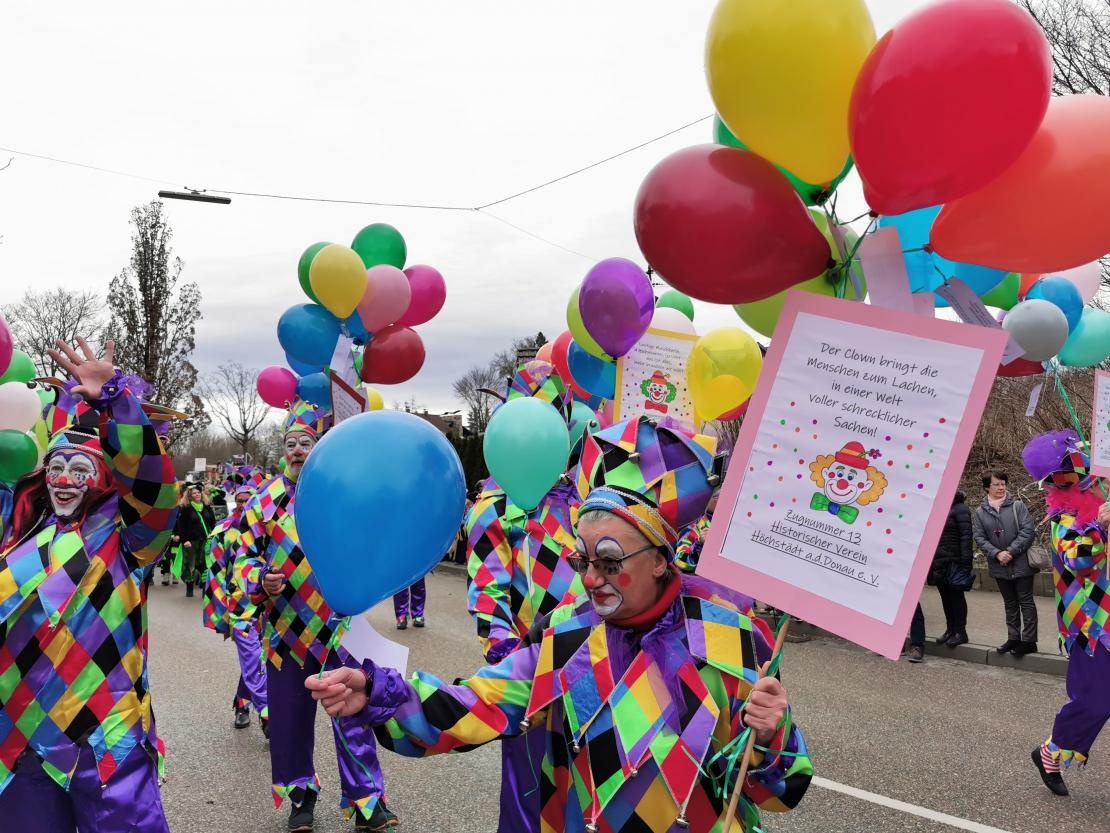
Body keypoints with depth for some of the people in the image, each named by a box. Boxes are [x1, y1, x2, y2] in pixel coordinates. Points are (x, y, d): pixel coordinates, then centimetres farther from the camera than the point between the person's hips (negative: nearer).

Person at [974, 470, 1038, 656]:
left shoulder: (1017, 506, -6)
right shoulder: (980, 511, 1)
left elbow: (1027, 531, -11)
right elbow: (979, 538, 0)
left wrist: (1011, 551, -16)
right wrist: (997, 553, -13)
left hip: (1021, 563, -3)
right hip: (999, 566, 3)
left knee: (1026, 602, 2)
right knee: (1010, 604, 15)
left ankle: (1029, 640, 8)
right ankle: (1013, 638, 25)